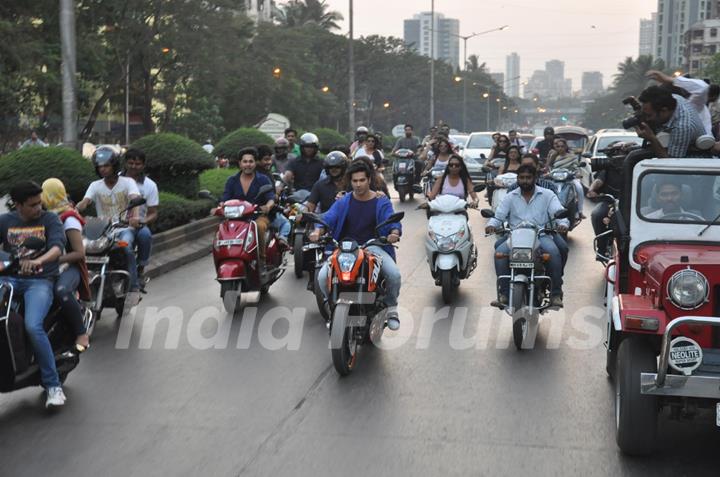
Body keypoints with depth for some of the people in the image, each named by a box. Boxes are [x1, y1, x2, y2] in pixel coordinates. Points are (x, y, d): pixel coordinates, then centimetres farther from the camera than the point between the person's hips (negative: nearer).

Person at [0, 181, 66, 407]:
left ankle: (53, 384, -17)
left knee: (33, 327, -28)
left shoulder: (49, 219, 4)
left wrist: (38, 261, -34)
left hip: (40, 280, -3)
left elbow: (57, 247, -13)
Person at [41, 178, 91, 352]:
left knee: (61, 291, -40)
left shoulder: (68, 219, -6)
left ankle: (82, 332, -26)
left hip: (68, 266, -7)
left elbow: (79, 253, -13)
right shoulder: (45, 216, 17)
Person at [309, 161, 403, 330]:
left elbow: (392, 221, -10)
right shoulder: (343, 202, 8)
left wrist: (394, 232, -35)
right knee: (323, 276, -22)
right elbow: (328, 218, -6)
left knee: (394, 274, -26)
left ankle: (391, 309, 3)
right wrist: (317, 231, -28)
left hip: (372, 247, -1)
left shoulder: (381, 202, 5)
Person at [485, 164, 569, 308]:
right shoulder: (510, 197, 16)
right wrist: (491, 225, -15)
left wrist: (563, 223, -23)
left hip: (541, 235, -1)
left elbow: (559, 212, 0)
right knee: (499, 252, -28)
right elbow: (498, 216, 9)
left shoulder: (547, 195, 12)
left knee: (554, 252, -33)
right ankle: (503, 293, -21)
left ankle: (556, 294, -23)